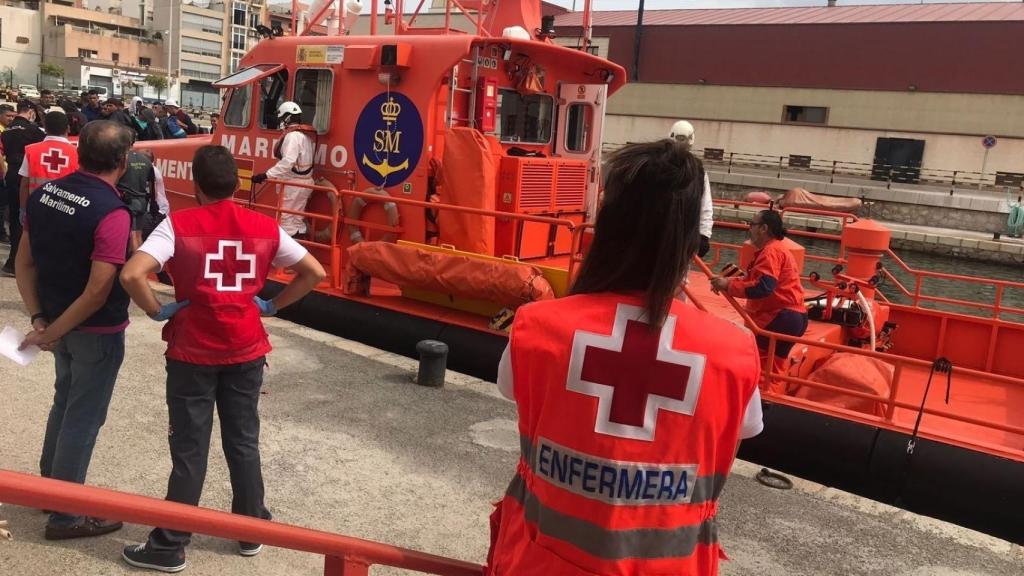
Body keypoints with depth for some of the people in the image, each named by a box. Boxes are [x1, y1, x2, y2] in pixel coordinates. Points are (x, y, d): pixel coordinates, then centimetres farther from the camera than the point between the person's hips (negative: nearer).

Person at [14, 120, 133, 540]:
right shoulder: (111, 213, -24)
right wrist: (52, 332, -15)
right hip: (97, 331, -7)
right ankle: (65, 515, 19)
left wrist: (39, 319, 0)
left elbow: (24, 264, 3)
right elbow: (98, 292, -26)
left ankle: (49, 485, 42)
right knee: (83, 417, 6)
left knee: (65, 401, 26)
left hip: (59, 321, 7)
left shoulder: (43, 194, -1)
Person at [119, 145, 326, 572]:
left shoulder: (178, 224, -10)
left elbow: (132, 274, -23)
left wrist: (157, 311, -7)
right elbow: (314, 272, 2)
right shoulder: (265, 228, -1)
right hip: (246, 351, 3)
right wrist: (272, 305, 6)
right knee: (244, 443, 16)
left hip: (193, 353, -2)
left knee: (189, 449, 8)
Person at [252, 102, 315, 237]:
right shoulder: (305, 135, 12)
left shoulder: (293, 136, -17)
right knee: (297, 219, 16)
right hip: (304, 182, 10)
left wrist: (266, 175, -31)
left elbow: (288, 161, -28)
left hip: (293, 184, -10)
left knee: (286, 218, -4)